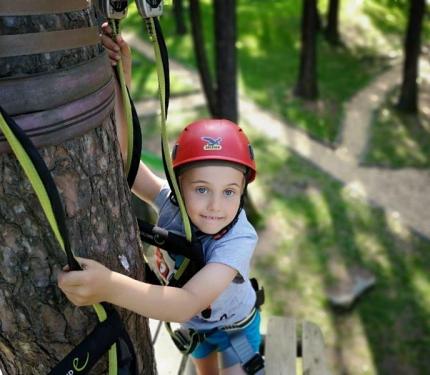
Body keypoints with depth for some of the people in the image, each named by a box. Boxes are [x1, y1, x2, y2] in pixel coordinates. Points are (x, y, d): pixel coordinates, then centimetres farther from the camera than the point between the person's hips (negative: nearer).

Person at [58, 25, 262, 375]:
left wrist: (110, 287, -70)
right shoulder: (172, 201, -32)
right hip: (192, 324, 4)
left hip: (236, 325, -3)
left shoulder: (240, 239, -42)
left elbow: (187, 303, -54)